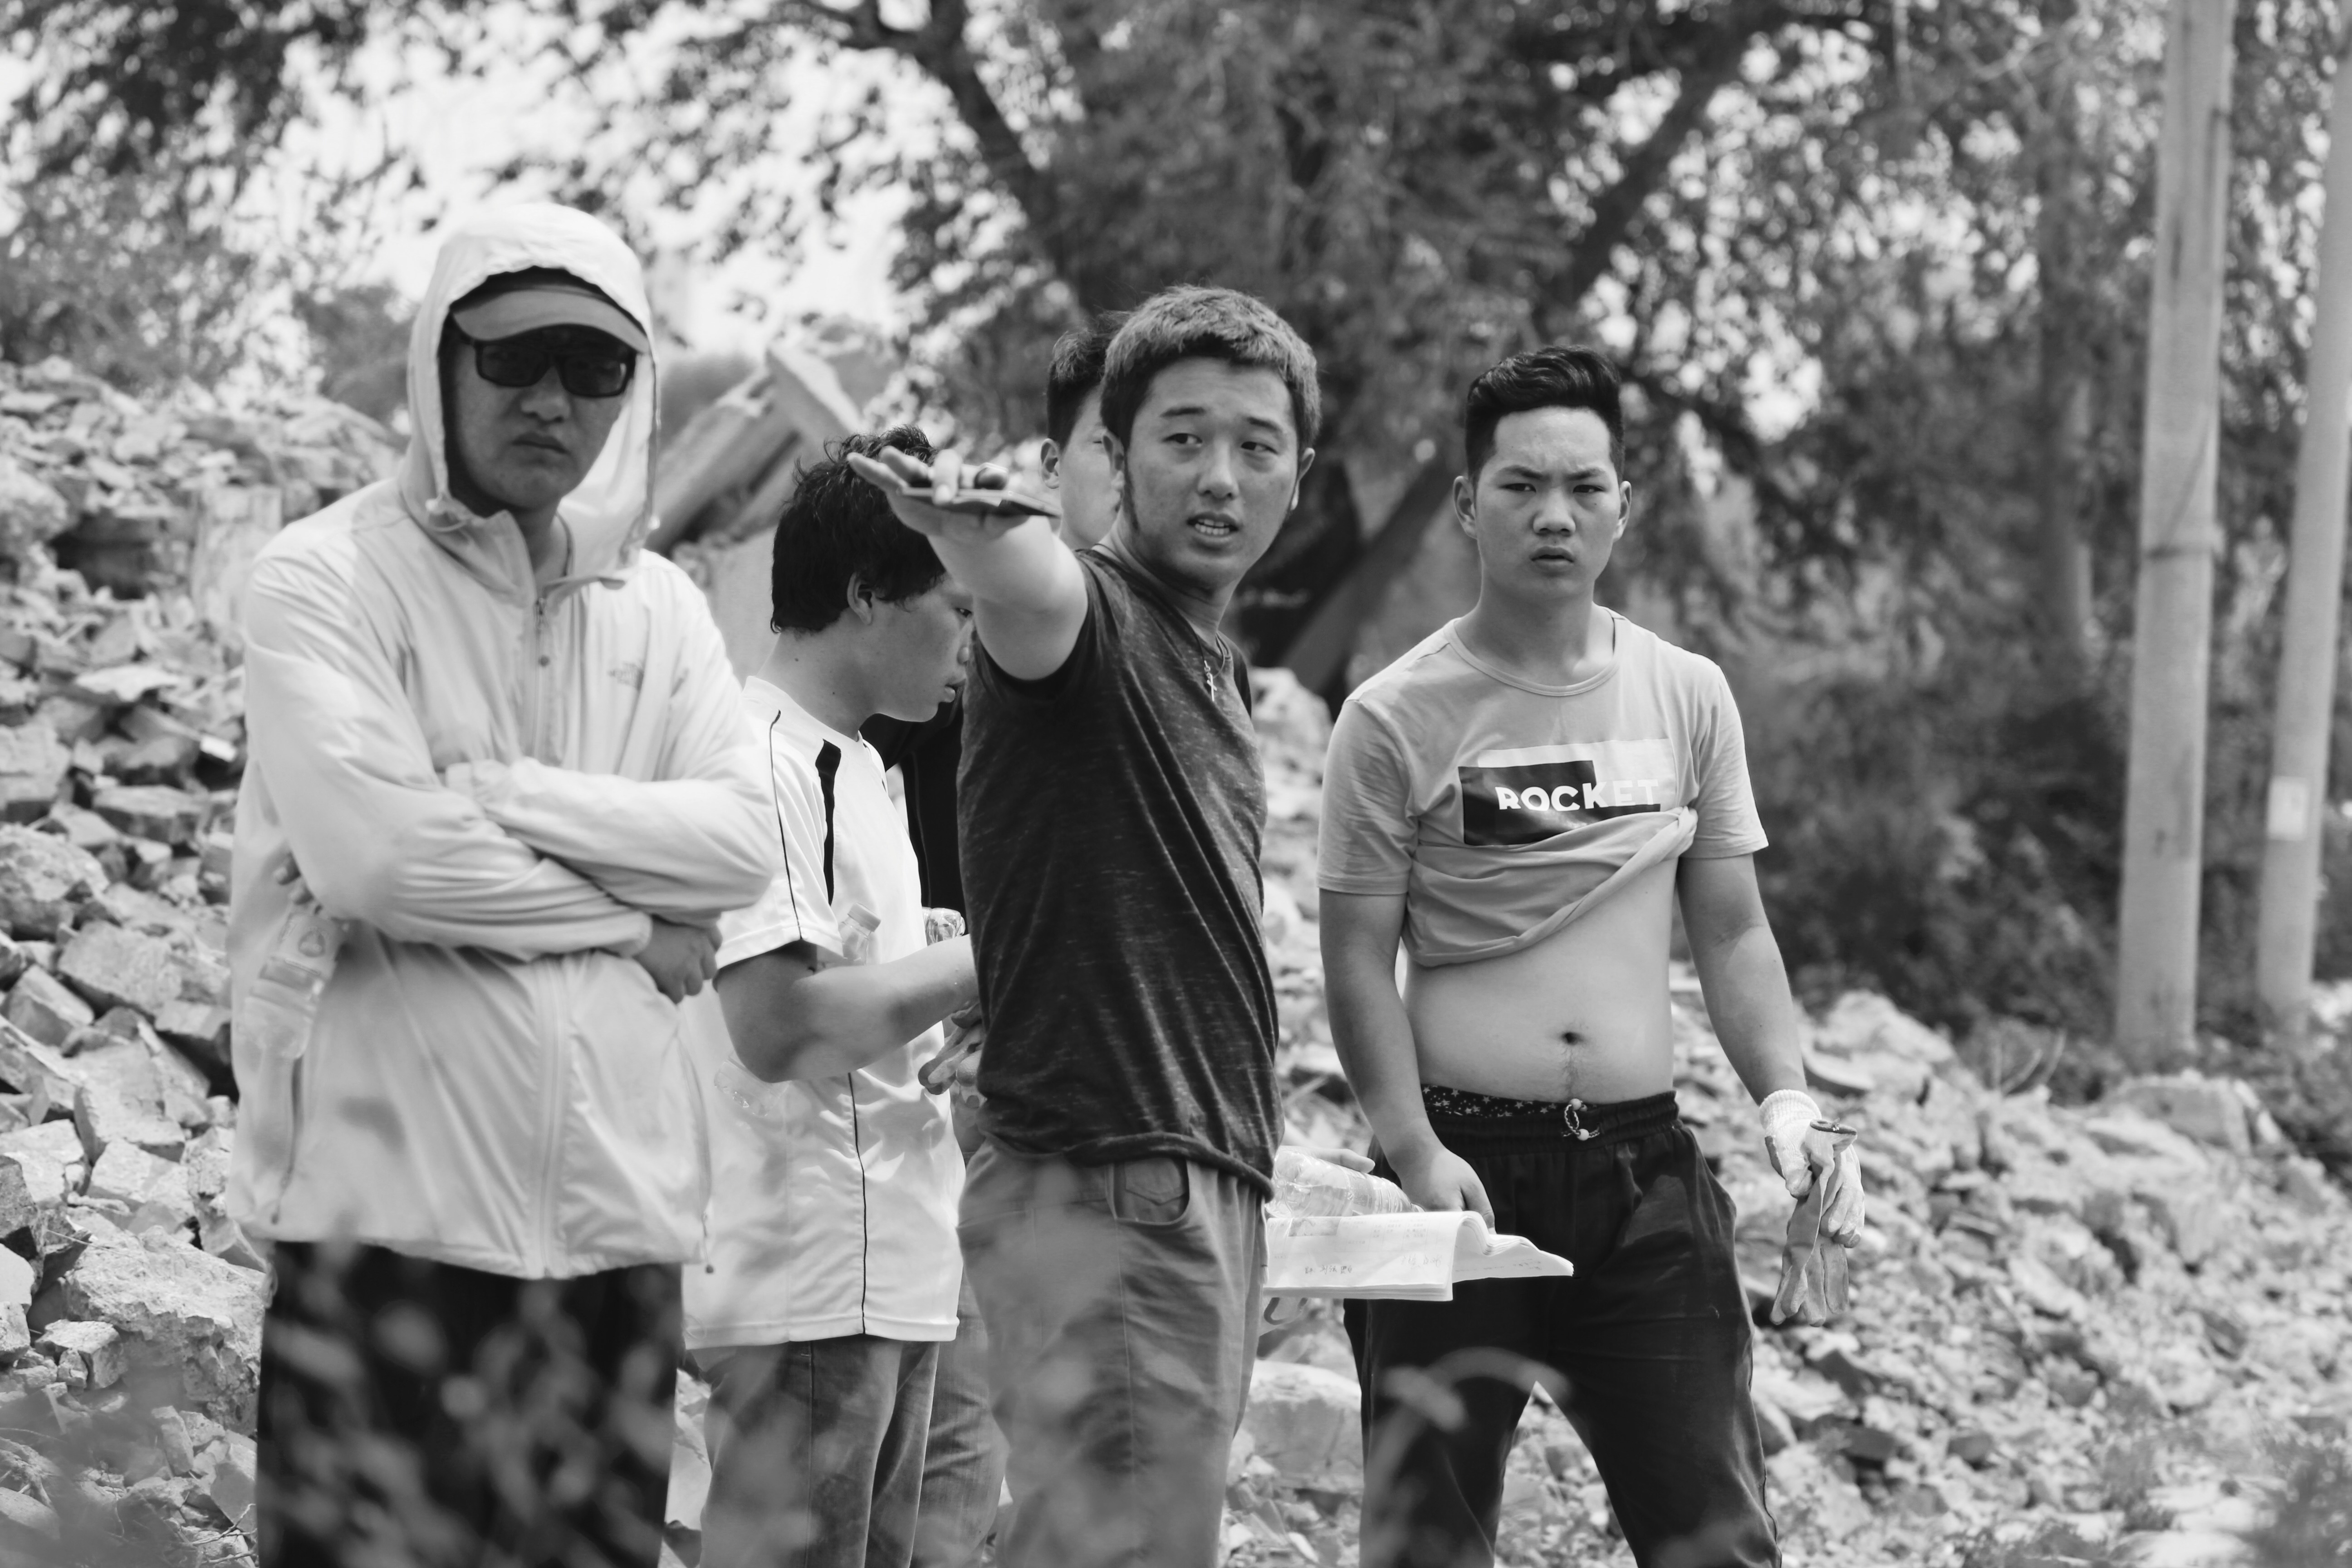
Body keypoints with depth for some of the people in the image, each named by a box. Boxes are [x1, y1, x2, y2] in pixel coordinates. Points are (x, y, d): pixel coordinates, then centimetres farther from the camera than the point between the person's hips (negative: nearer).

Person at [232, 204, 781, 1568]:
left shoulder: (659, 605, 14)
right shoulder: (326, 579, -2)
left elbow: (744, 841, 0)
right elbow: (371, 852, -15)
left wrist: (493, 795, -10)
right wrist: (629, 916, -5)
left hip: (617, 1198, 5)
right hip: (396, 1197, -5)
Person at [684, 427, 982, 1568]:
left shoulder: (847, 765, 17)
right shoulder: (764, 757, -14)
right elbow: (777, 1025, -22)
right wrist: (983, 959, -13)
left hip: (883, 1278, 10)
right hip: (804, 1288, -10)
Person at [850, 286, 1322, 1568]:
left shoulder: (1214, 668, 20)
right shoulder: (1089, 615, -9)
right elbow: (1029, 597, -35)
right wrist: (965, 522, -57)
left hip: (1203, 1186, 9)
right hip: (1102, 1187, -9)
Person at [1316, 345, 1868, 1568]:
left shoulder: (1689, 700, 7)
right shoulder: (1396, 718, -4)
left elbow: (1732, 936, 12)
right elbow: (1359, 961, -4)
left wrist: (1786, 1099, -4)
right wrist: (1416, 1152, -17)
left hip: (1645, 1169, 3)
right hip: (1467, 1167, -3)